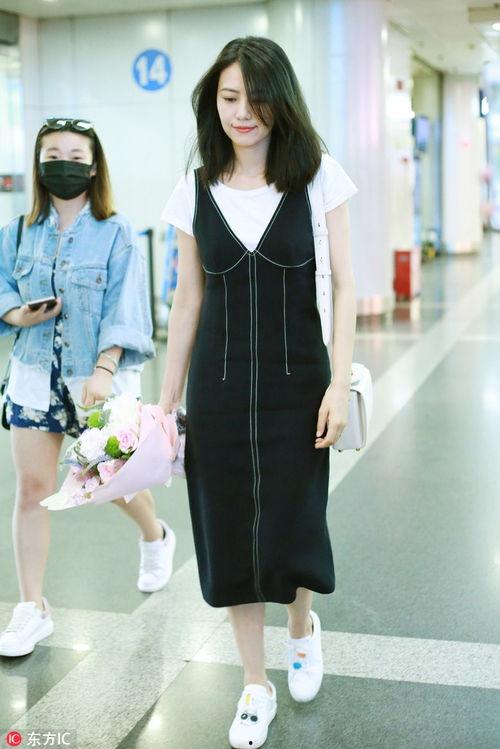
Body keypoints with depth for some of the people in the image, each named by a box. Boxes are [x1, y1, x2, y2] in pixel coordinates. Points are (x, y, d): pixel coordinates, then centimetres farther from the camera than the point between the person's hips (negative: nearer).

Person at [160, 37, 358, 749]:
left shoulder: (318, 176, -3)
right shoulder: (195, 190, 3)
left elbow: (344, 286, -3)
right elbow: (187, 302, 6)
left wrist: (340, 383, -11)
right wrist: (167, 400, 7)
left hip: (296, 382, -2)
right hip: (219, 388, 2)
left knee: (291, 528, 2)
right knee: (230, 532, 7)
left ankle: (303, 626, 38)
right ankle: (255, 685, 26)